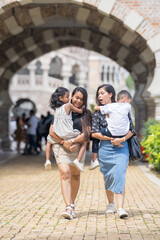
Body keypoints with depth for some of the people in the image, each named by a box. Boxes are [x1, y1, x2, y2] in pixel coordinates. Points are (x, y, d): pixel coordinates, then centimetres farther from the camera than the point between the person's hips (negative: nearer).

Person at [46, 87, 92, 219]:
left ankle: (72, 204, 30)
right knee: (65, 173, -17)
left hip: (78, 147, 2)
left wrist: (71, 141, -17)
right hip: (61, 145, -2)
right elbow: (52, 131, -1)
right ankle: (68, 208, -24)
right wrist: (63, 142, -12)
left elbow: (86, 135, -5)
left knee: (75, 175, 12)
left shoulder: (86, 114, 5)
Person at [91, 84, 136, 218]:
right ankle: (111, 204, 30)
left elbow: (131, 130, 4)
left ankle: (120, 208, -19)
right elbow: (94, 133, 0)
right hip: (105, 148, 2)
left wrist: (122, 139, -14)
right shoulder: (98, 112, 6)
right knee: (108, 176, 9)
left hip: (121, 147, -2)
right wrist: (111, 138, -10)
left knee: (119, 175, -15)